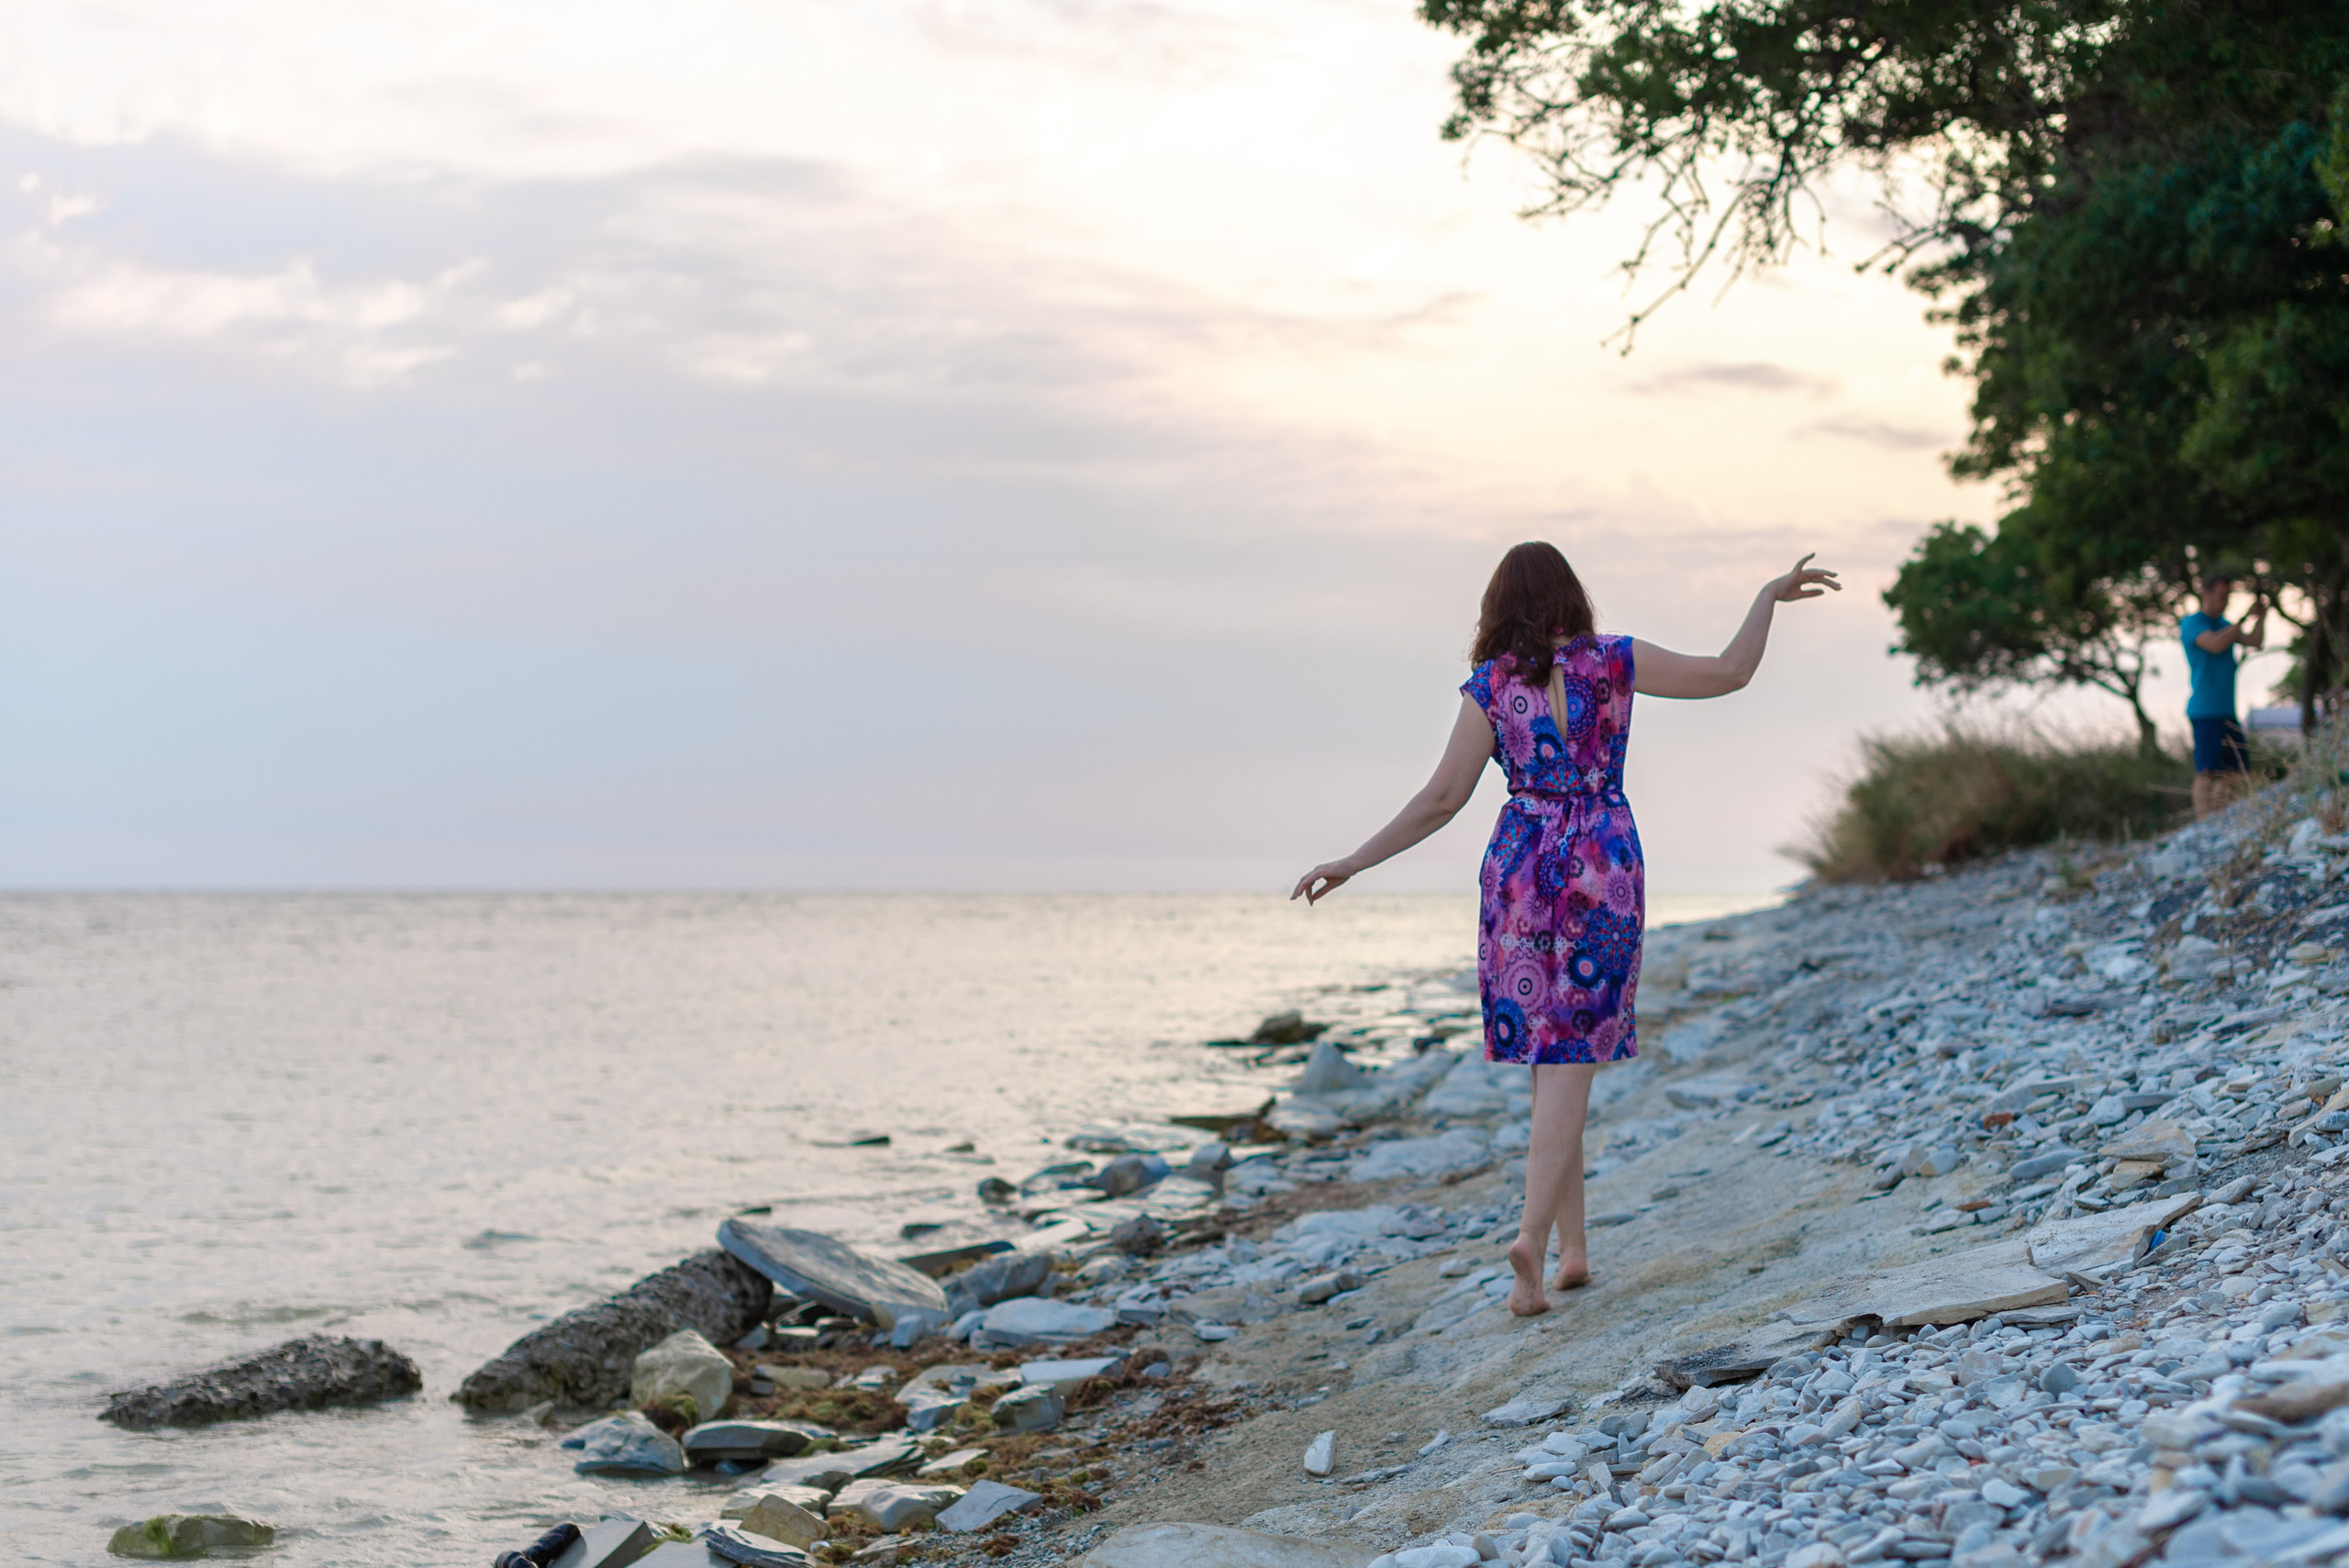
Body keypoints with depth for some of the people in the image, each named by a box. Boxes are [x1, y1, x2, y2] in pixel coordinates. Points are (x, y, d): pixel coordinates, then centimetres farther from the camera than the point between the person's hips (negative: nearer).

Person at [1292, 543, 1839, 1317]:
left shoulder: (1489, 687, -1)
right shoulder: (1615, 661, -2)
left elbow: (1440, 800, -4)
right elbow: (1728, 673, -1)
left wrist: (1353, 863, 2)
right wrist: (1771, 594, 12)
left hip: (1522, 870, 1)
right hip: (1603, 874, -1)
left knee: (1551, 1058, 12)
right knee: (1568, 1065, -5)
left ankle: (1572, 1248, 11)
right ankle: (1533, 1237, -22)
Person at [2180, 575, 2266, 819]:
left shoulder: (2223, 623, 19)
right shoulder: (2191, 624, -7)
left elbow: (2256, 642, 16)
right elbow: (2216, 645, -23)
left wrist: (2261, 616, 0)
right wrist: (2246, 618, -17)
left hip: (2227, 711, 9)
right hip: (2205, 713, -9)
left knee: (2237, 771, 8)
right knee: (2207, 771, -11)